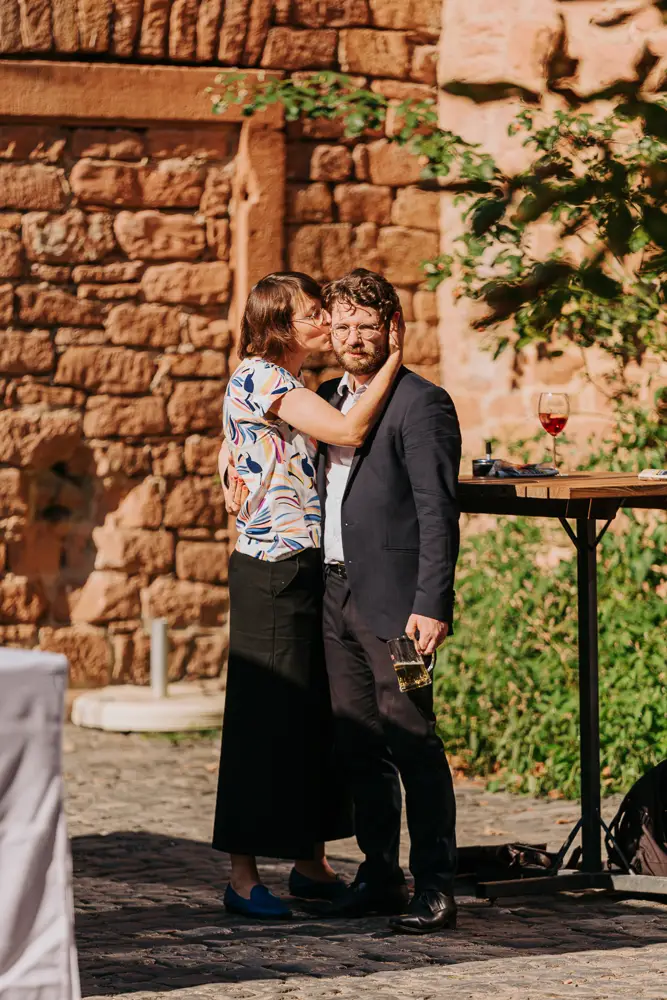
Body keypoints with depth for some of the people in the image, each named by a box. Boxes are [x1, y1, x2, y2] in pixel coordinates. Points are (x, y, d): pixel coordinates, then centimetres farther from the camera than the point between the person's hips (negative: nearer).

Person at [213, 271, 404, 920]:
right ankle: (243, 874, 1)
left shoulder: (290, 388, 18)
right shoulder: (258, 376, -13)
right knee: (266, 716, -5)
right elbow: (348, 431, -21)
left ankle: (310, 863, 18)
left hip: (312, 569, 9)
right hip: (273, 572, -9)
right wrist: (392, 360, -14)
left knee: (317, 715, 10)